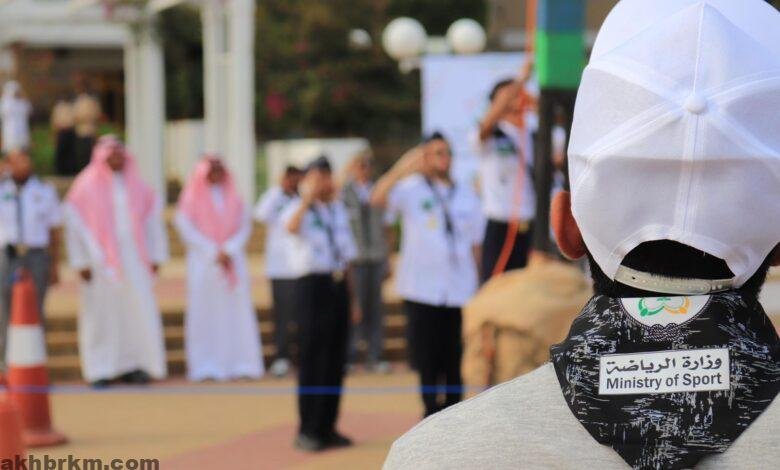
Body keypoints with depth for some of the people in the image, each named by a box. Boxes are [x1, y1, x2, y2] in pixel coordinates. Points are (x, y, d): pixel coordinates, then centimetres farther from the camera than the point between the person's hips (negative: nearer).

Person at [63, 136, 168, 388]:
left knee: (139, 310, -4)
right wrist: (81, 261, -8)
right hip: (101, 261, -3)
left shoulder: (137, 187, 11)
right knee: (102, 313, -3)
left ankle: (133, 365, 2)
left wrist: (155, 256, 6)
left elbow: (153, 222, 13)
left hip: (134, 259, 3)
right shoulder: (87, 187, 1)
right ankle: (101, 370, 2)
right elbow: (74, 225, -2)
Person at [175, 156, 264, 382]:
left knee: (235, 312, -1)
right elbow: (186, 227, -5)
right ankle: (206, 366, -5)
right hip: (203, 262, -3)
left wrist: (229, 250, -9)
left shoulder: (233, 198, 13)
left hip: (233, 260, 3)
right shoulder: (193, 198, 3)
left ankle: (239, 364, -1)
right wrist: (213, 252, -10)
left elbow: (245, 226, 6)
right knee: (206, 314, -6)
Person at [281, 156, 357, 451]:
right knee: (312, 358, -6)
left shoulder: (339, 210, 16)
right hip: (312, 284, -6)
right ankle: (307, 431, -1)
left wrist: (350, 293, 17)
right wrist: (309, 197, -28)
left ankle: (327, 427, 15)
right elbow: (291, 227, -28)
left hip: (339, 286, 6)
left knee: (336, 360, 7)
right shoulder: (298, 209, -2)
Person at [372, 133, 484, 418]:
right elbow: (378, 199, -18)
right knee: (427, 356, -1)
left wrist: (481, 286, 10)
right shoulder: (411, 190, 1)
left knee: (456, 358, 4)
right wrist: (403, 167, -27)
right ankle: (432, 415, 8)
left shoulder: (467, 195, 13)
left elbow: (477, 244, 15)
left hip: (460, 289, 3)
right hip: (422, 290, -3)